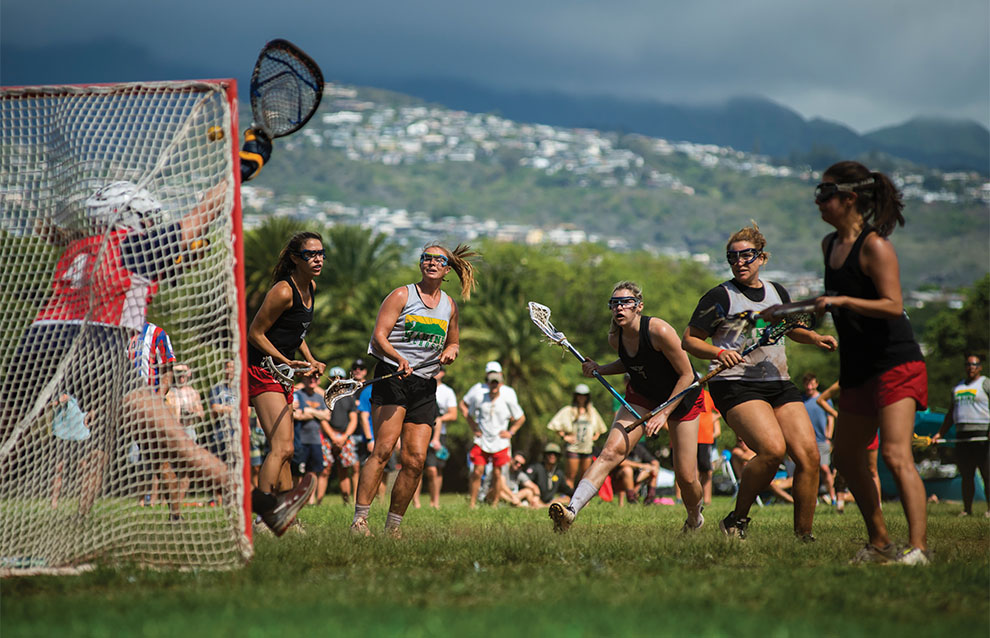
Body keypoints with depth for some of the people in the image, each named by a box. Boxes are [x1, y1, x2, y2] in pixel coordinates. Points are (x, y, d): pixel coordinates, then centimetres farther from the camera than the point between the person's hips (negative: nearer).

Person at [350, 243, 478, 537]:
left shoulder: (449, 305, 18)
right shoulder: (402, 295, 2)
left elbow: (454, 342, 31)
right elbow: (379, 337, -6)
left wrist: (451, 350, 7)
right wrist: (399, 358, -24)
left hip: (425, 387, 5)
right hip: (392, 378, -5)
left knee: (415, 460, -4)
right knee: (383, 449, -19)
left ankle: (393, 526, 6)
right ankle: (359, 519, -21)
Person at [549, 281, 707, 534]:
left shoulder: (659, 331, -28)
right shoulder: (615, 337, -11)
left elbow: (687, 375, -20)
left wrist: (664, 413, -22)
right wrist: (598, 369, -5)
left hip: (682, 396, -4)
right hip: (641, 396, 4)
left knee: (686, 477, -5)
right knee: (611, 451, -21)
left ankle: (695, 518, 29)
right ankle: (571, 510, -34)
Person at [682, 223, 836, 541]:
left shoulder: (777, 292, 15)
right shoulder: (720, 297, -1)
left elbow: (793, 328, 33)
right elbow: (689, 340, -1)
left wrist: (814, 338, 12)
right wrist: (719, 352, -18)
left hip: (779, 384, 6)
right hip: (735, 386, -6)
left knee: (808, 455, -9)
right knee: (773, 449, -27)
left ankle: (804, 534, 3)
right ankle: (737, 519, -8)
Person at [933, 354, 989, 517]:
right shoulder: (958, 387, 22)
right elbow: (951, 413, 27)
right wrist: (940, 434, 22)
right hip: (962, 435, 6)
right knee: (966, 476, 5)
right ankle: (967, 509, 8)